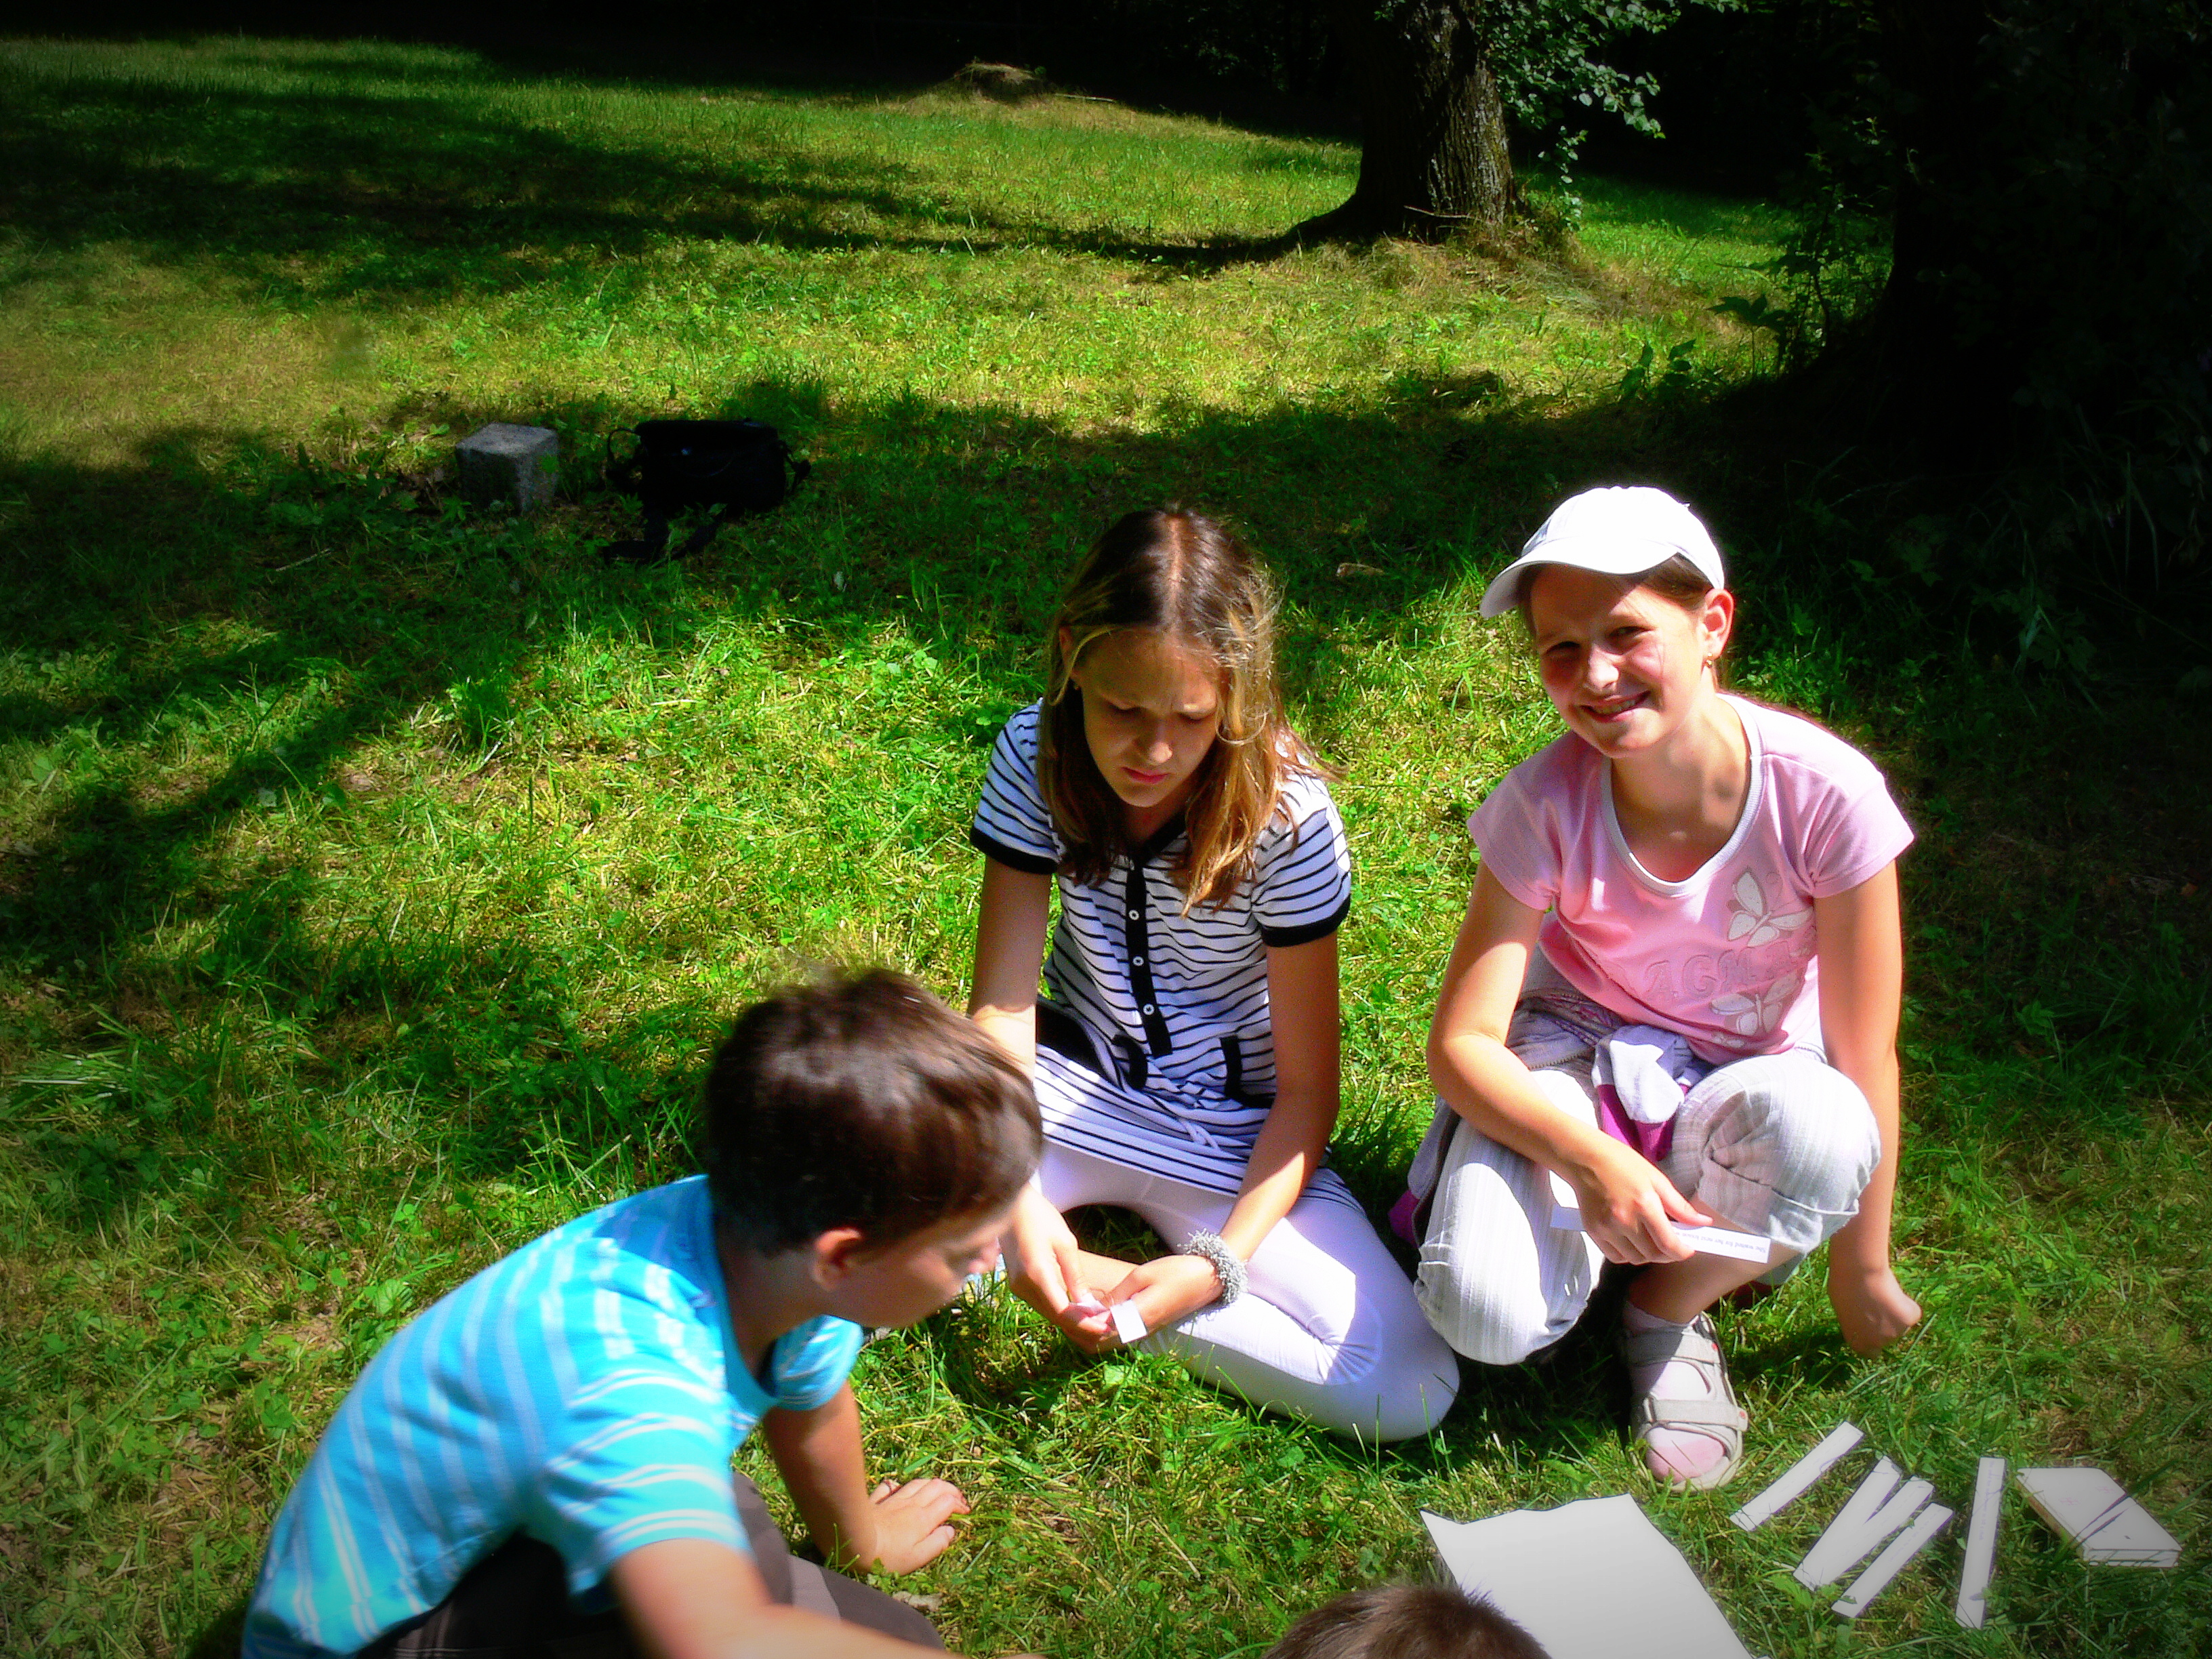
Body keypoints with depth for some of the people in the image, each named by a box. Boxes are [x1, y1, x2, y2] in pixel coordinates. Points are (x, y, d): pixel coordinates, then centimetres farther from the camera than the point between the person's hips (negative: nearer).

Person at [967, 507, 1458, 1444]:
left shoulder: (1285, 815, -20)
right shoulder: (1037, 758, -14)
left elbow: (1306, 1087, -14)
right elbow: (1003, 1006, -13)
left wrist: (1218, 1263, -27)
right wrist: (1017, 1201, -29)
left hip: (1235, 1135, 0)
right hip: (1077, 1085, 1)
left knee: (1411, 1390, -21)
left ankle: (1109, 1293, -8)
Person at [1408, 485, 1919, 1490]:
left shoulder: (1826, 793, -23)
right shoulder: (1545, 803, -21)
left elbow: (1864, 1057, -14)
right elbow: (1461, 1044, -18)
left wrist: (1862, 1272, -6)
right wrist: (1592, 1160, -36)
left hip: (1743, 1084, 1)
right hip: (1573, 1063, -1)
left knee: (1816, 1123, -36)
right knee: (1489, 1317, -28)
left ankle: (1670, 1311, -4)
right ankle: (1587, 1221, 10)